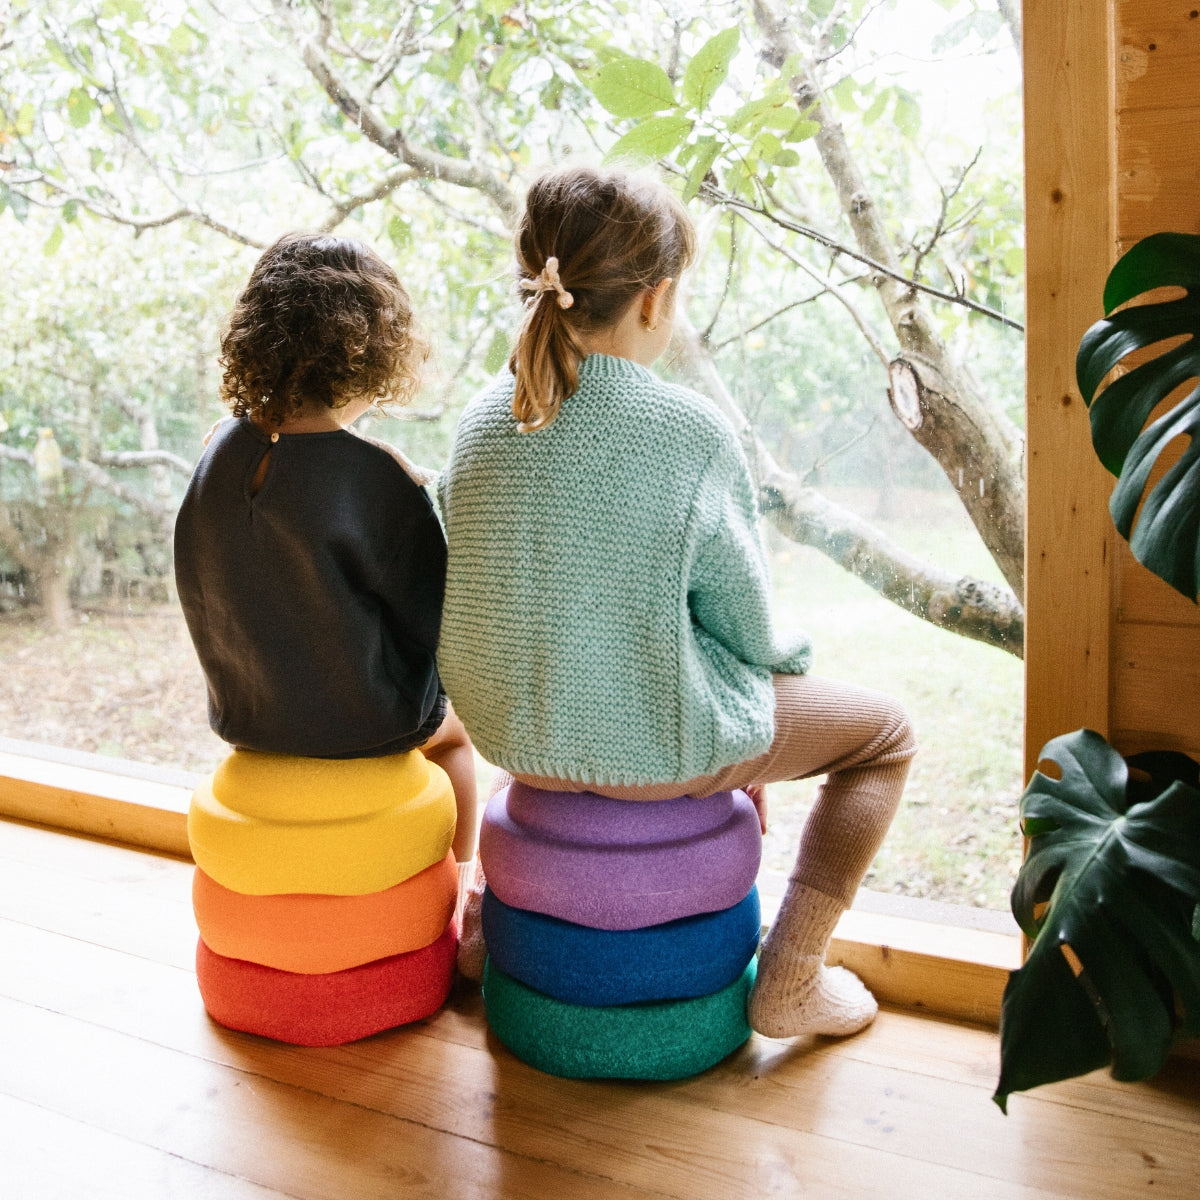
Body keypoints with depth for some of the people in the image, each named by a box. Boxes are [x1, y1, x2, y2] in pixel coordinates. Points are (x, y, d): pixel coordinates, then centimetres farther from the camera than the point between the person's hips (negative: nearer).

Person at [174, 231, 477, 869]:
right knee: (453, 727, 31)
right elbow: (430, 614, -17)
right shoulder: (376, 475, -27)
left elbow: (210, 597, 2)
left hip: (246, 712, 5)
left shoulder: (221, 448, -10)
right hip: (364, 718, -5)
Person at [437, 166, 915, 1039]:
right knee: (885, 732, 17)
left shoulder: (486, 418, -3)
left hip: (519, 737, 7)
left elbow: (515, 591, 7)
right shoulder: (690, 431, -20)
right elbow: (746, 621, -11)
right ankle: (789, 981, 13)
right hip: (654, 748, -6)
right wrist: (782, 654, 12)